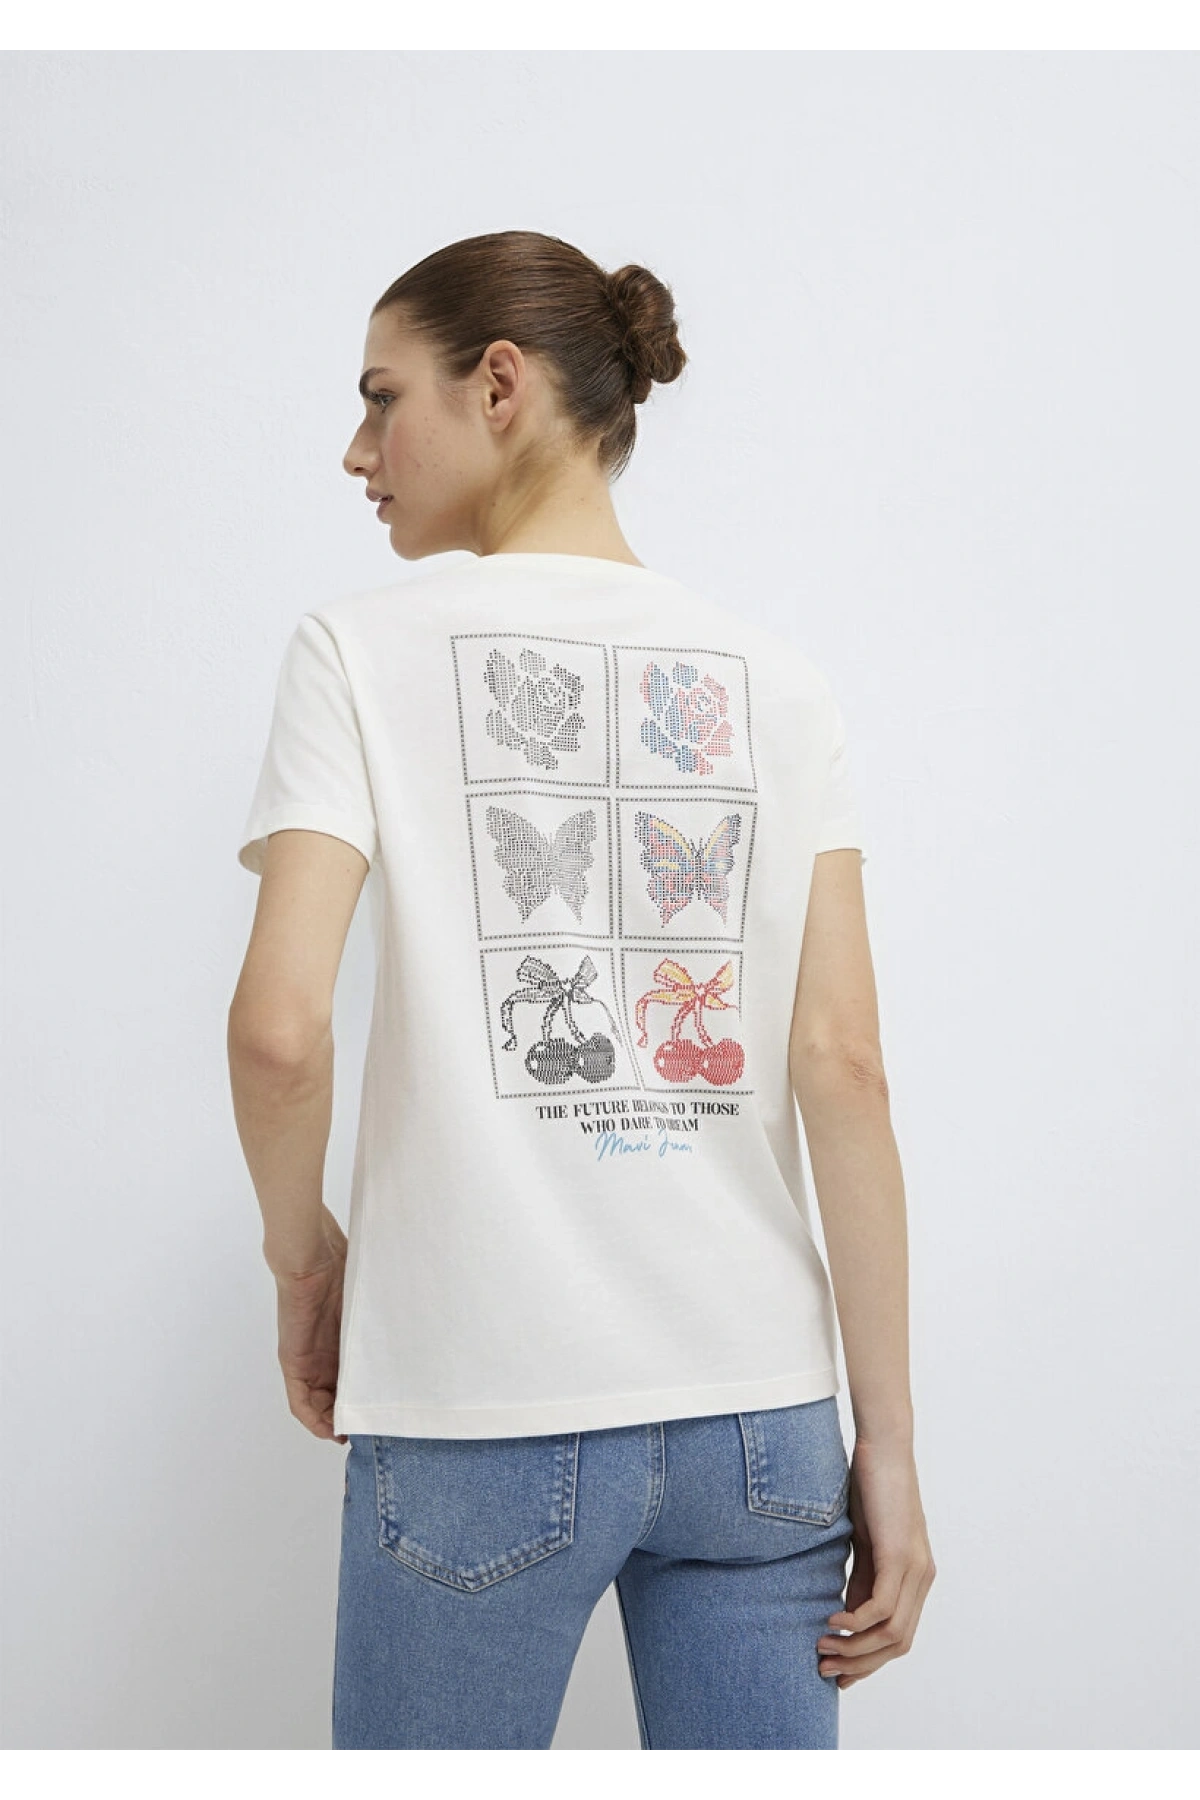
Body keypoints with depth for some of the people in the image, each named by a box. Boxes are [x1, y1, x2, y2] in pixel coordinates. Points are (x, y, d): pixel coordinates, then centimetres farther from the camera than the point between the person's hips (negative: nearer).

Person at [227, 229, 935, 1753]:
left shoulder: (362, 648, -2)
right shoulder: (775, 680, 7)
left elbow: (278, 1026, -14)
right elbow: (843, 1067, 0)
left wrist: (300, 1250, 5)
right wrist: (888, 1449, 2)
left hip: (483, 1413, -3)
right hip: (762, 1410, 3)